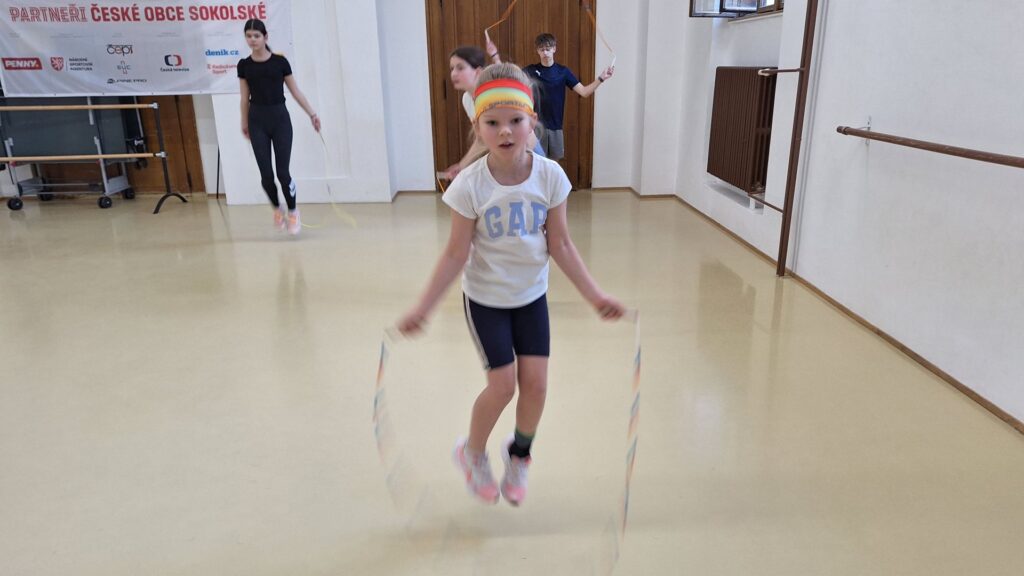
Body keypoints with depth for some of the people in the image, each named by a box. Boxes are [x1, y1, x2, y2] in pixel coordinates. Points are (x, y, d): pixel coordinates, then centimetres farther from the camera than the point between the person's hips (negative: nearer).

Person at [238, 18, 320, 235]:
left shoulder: (280, 62, -3)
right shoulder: (244, 65, 2)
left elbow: (295, 91, 4)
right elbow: (245, 98, 10)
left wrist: (312, 113, 1)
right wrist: (244, 123, 16)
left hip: (280, 119, -1)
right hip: (257, 121, 2)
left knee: (283, 171, -5)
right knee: (266, 173, -1)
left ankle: (293, 212, 15)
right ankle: (277, 209, 24)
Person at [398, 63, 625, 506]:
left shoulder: (549, 176, -14)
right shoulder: (469, 185, -20)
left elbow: (560, 245, -7)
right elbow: (456, 255, -16)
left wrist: (595, 296, -9)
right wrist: (423, 308, -20)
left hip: (531, 295, 3)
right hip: (485, 299, -3)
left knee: (535, 383, 1)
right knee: (503, 384, -4)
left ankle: (518, 454, 32)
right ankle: (472, 453, 27)